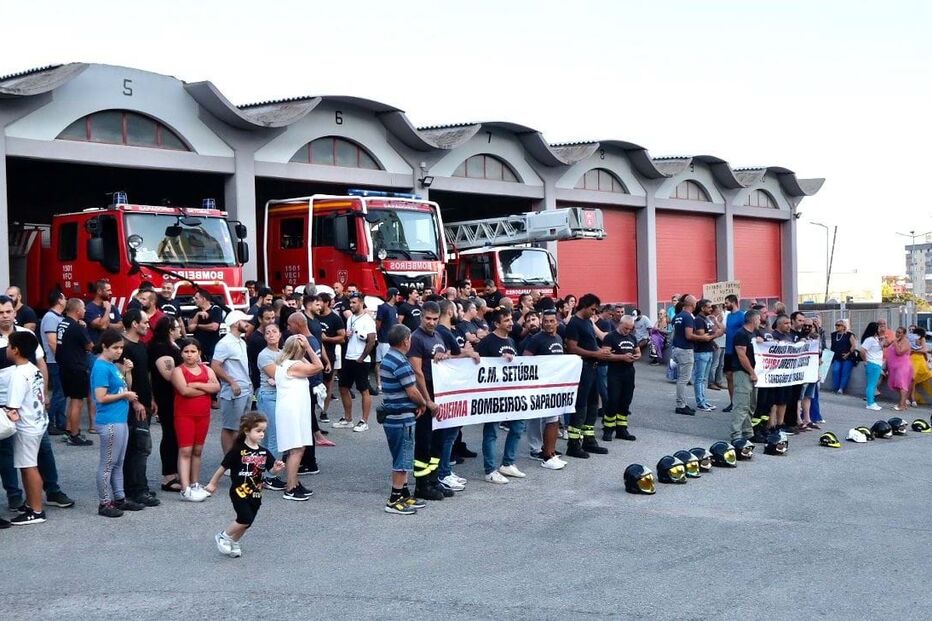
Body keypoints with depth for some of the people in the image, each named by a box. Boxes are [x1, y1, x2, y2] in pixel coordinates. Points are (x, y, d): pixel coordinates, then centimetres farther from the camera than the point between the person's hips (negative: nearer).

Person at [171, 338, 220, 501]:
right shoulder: (178, 370, -3)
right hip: (184, 415, -5)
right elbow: (185, 390, -19)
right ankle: (185, 489, -12)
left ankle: (195, 484, 20)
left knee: (197, 450, 11)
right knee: (185, 450, -8)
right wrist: (206, 388, -10)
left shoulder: (206, 369, 11)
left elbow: (216, 387, -4)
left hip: (203, 415, 5)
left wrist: (197, 384, -15)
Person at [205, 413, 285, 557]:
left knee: (247, 522, 12)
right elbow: (223, 467, -4)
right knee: (245, 519, -15)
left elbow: (271, 469, 4)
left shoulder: (264, 452, 2)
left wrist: (277, 468, -20)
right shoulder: (238, 451, -13)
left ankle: (234, 543, 35)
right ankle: (223, 537, 8)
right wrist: (213, 483, 5)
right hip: (239, 491, -6)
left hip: (255, 494, 6)